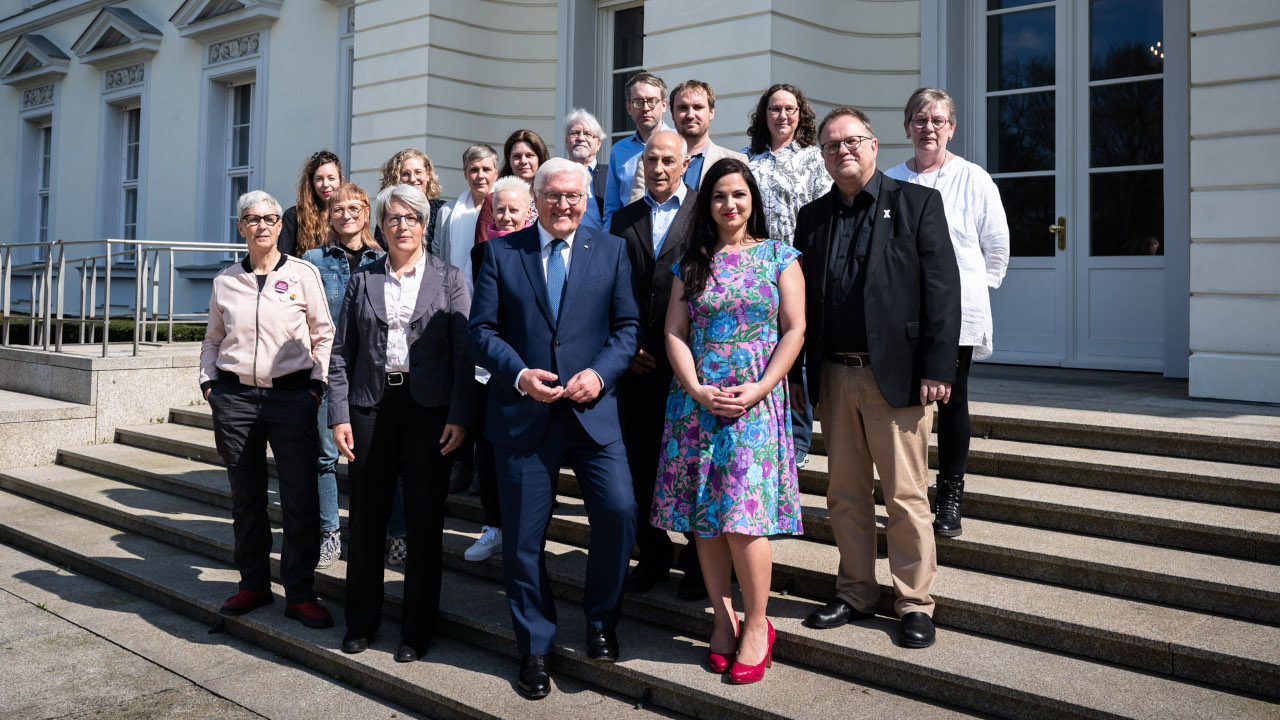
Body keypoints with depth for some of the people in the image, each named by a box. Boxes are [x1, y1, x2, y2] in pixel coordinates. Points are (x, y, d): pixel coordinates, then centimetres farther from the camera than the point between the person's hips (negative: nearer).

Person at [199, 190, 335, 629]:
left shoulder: (303, 274, 2)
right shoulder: (225, 280, 10)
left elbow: (324, 334, 5)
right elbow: (212, 339, 20)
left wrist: (317, 383, -3)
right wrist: (208, 381, 7)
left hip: (292, 394, -3)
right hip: (235, 395, 3)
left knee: (300, 496, -4)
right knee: (245, 495, 10)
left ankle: (300, 593, 7)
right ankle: (253, 584, 24)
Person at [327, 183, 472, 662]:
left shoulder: (450, 279, 5)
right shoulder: (362, 281, 10)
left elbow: (464, 352, -1)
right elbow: (341, 353, 8)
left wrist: (460, 417, -9)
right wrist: (339, 416, -1)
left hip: (428, 407, -2)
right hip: (371, 406, 2)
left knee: (425, 521, 4)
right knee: (366, 515, 8)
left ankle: (417, 629, 19)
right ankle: (361, 622, 26)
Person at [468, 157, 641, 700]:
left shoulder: (611, 251, 8)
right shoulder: (501, 252, 6)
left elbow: (628, 326, 4)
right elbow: (481, 330, 2)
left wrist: (600, 374, -12)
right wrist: (519, 375, -13)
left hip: (593, 410, 0)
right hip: (523, 413, 0)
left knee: (619, 512, -13)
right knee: (522, 538, 6)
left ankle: (601, 624, 14)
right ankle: (534, 650, 25)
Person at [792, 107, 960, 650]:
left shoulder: (918, 202, 1)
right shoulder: (812, 217, 13)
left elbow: (943, 288, -6)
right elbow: (801, 300, 12)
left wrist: (937, 368, -13)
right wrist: (794, 373, 8)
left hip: (897, 375, -4)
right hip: (834, 377, 4)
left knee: (906, 495, 1)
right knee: (844, 494, 11)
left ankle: (914, 603, 16)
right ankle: (856, 593, 26)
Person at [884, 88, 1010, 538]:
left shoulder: (973, 180, 4)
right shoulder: (889, 182, 9)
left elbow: (997, 246, 10)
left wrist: (974, 287, 6)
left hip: (957, 313, -1)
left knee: (952, 402, 4)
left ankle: (950, 499, 14)